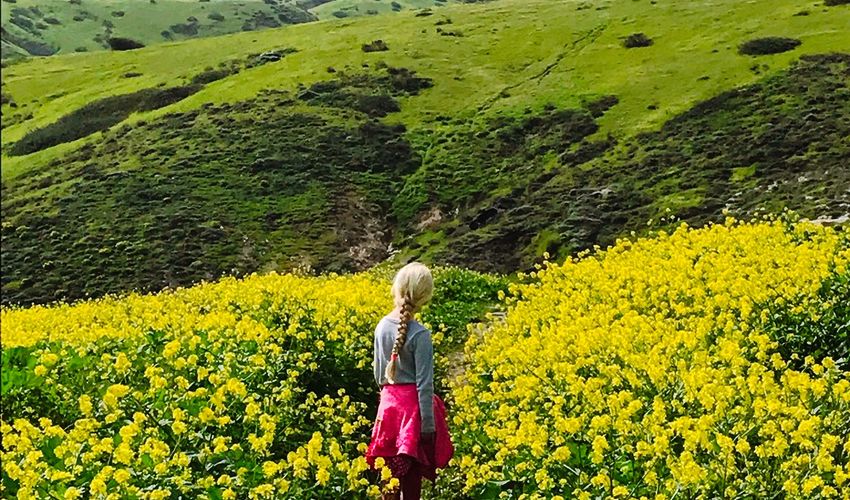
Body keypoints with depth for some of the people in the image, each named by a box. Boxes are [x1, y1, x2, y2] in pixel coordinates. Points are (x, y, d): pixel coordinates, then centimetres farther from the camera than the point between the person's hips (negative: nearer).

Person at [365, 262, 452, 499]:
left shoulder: (382, 326, 0)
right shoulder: (420, 334, -18)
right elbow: (424, 384, -16)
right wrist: (428, 425, -11)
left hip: (388, 403, 5)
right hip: (413, 405, -5)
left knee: (390, 472, 11)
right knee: (412, 476, 7)